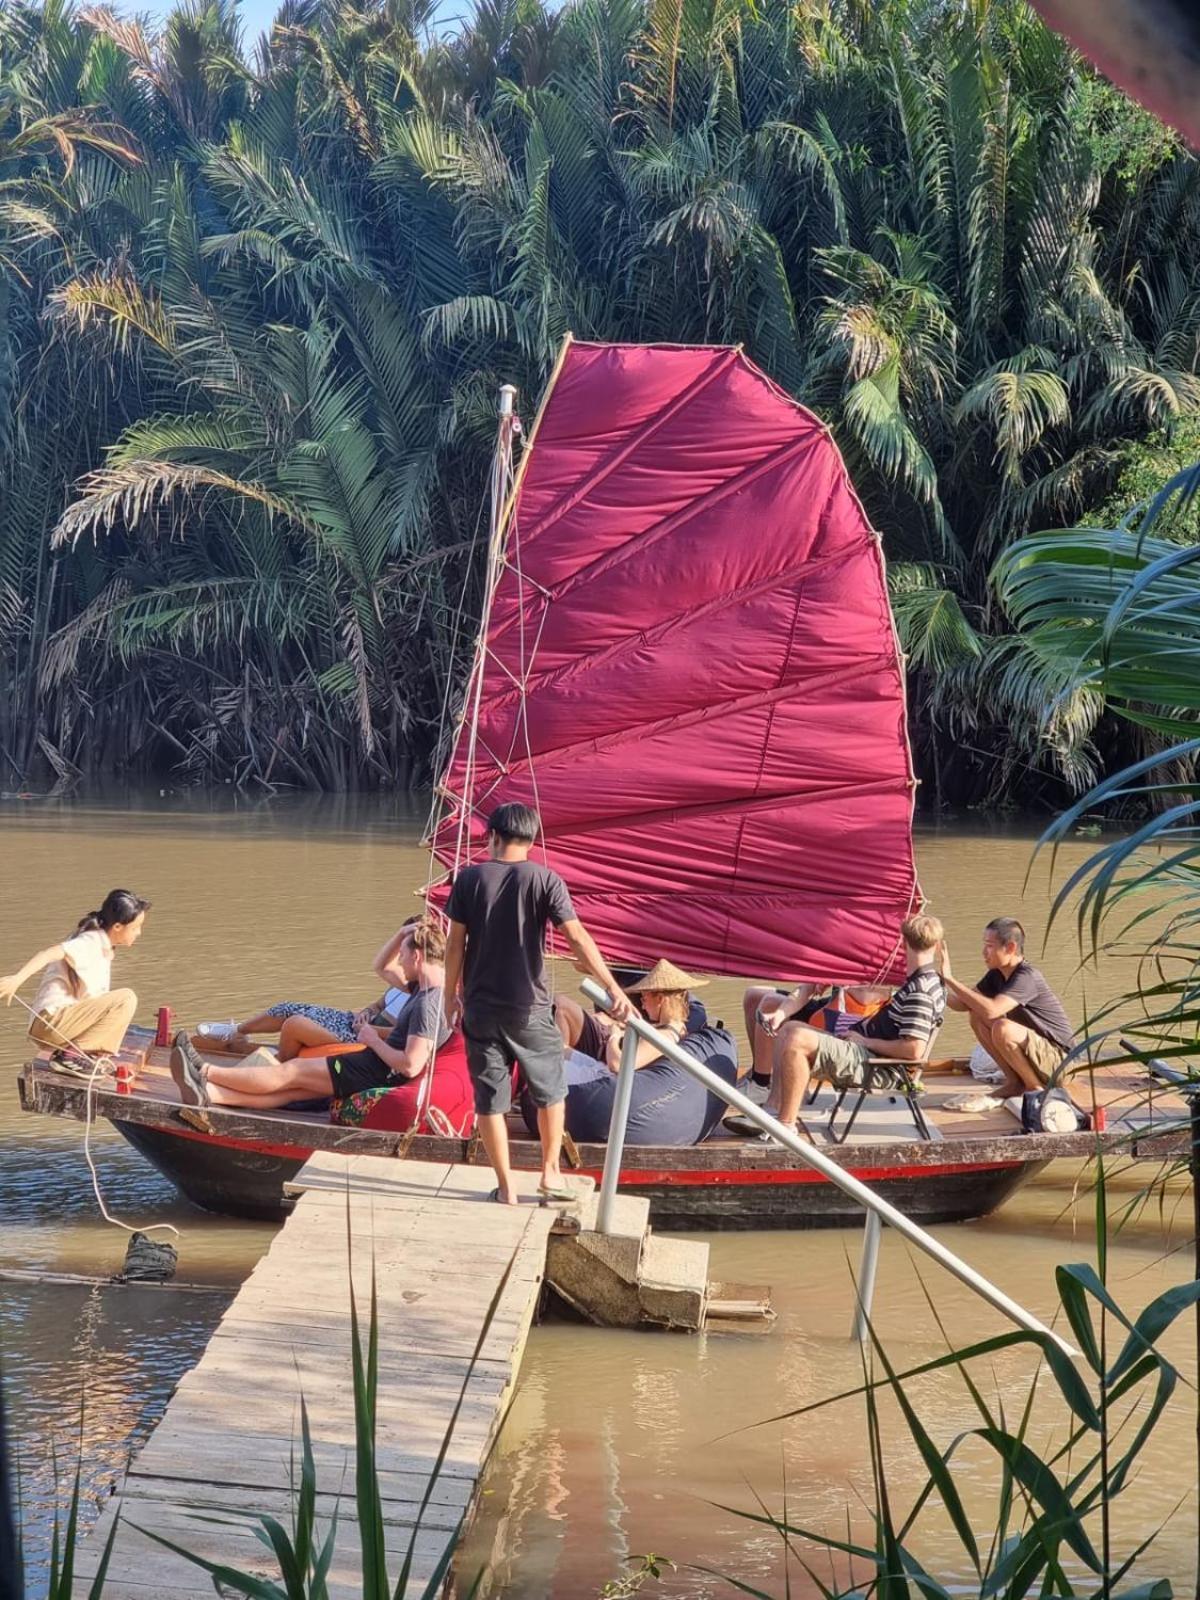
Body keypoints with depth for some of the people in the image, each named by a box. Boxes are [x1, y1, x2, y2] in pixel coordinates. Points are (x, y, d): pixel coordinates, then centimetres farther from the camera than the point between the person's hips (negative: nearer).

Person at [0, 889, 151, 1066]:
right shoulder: (90, 942, -11)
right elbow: (48, 954, -28)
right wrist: (17, 979, -43)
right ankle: (74, 1052, -16)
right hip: (52, 1021, -10)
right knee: (126, 998, -19)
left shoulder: (103, 947, 17)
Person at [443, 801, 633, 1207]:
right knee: (550, 1091, 18)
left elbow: (455, 944, -2)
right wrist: (614, 990, -19)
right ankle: (551, 1174, 23)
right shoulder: (544, 880, -8)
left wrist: (450, 995, 11)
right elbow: (577, 938, -16)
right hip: (529, 1008, -1)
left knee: (490, 1099, 8)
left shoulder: (469, 879, -4)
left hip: (480, 1008, 1)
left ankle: (506, 1187, 11)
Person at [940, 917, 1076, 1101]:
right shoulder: (996, 975, 2)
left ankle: (1037, 1089, -9)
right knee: (977, 1017, -3)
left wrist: (950, 979, -32)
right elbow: (962, 1005, 0)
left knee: (1003, 1029, -32)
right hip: (1034, 1052, 8)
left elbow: (991, 1010, -37)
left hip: (1060, 1060, -8)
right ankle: (1014, 1083, 4)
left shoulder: (1027, 977, -24)